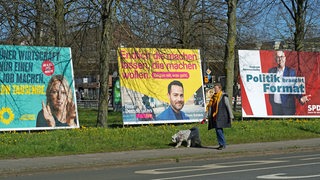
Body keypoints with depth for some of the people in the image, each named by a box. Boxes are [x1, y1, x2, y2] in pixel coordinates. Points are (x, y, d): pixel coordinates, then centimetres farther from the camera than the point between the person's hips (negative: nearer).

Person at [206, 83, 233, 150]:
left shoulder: (224, 97, -5)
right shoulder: (213, 97, 15)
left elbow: (228, 106, -4)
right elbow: (210, 107, 18)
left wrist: (231, 116, -5)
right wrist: (208, 116, 14)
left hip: (221, 117, -7)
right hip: (214, 117, 7)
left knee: (219, 130, -15)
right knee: (218, 131, 8)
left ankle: (222, 144, -8)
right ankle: (222, 144, 15)